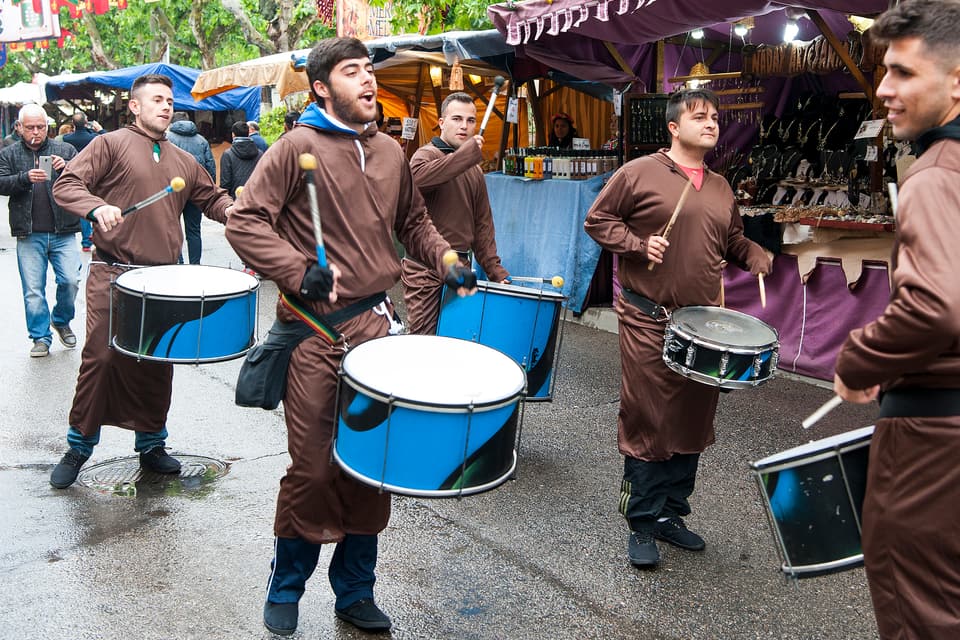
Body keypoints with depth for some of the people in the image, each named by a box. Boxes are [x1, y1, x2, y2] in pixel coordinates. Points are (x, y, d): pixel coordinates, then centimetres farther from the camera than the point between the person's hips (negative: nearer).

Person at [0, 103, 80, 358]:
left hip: (63, 233, 0)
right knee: (33, 290, 2)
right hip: (29, 236, 0)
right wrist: (25, 178, -20)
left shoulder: (65, 150, 8)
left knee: (71, 281, -7)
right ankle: (40, 337, 14)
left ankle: (61, 320, 21)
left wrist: (67, 168, -20)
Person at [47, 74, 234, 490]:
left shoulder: (183, 162, 17)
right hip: (113, 276, -5)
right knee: (101, 358, -6)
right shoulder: (111, 144, 1)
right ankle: (79, 448, 11)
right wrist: (97, 206, -26)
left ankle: (151, 444, 24)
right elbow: (66, 185, -6)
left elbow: (212, 197, 22)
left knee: (158, 364, 9)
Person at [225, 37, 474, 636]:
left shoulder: (391, 152, 13)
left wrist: (445, 258, 7)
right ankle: (285, 590, 26)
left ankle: (356, 591, 29)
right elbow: (245, 222, -10)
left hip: (376, 324, 6)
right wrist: (300, 272, -22)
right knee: (313, 468, 1)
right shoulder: (298, 147, -5)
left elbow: (413, 221, 25)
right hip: (317, 331, -5)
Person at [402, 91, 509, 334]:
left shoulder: (475, 171, 17)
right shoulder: (427, 154, -3)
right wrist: (467, 153, -30)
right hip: (425, 265, -6)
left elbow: (482, 224, 19)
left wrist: (495, 270, 10)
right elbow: (417, 177, -29)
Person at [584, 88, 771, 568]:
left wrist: (754, 255, 5)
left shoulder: (721, 187, 16)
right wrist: (639, 244, -15)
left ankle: (671, 514, 27)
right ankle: (641, 524, 11)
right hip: (649, 321, -6)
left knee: (692, 421, 12)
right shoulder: (639, 173, -4)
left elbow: (733, 239, 26)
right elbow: (598, 220, -2)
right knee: (647, 421, -2)